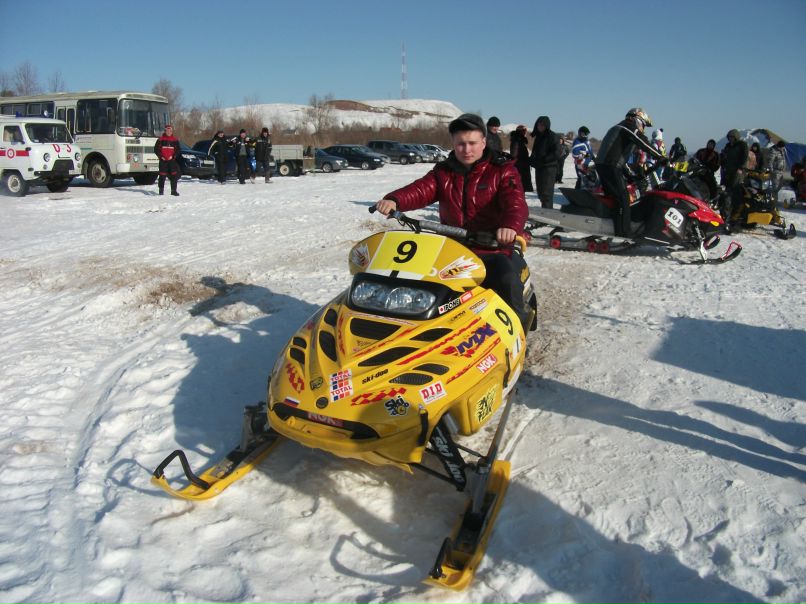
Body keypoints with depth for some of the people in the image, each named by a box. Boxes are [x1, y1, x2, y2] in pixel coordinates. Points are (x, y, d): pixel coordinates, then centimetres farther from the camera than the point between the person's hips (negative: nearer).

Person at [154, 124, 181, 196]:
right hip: (163, 160, -1)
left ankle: (173, 190, 3)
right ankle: (161, 190, 11)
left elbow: (178, 150, 9)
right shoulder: (160, 140, 4)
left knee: (174, 175, -4)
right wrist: (161, 156, -6)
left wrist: (173, 156, -5)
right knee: (162, 175, 1)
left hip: (172, 160, 1)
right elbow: (156, 149, 5)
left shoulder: (175, 140, 8)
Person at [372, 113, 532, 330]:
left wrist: (511, 226, -42)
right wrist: (394, 200, -30)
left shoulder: (502, 170, -1)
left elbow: (516, 202, -18)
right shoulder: (443, 172, 10)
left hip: (496, 248, -4)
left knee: (507, 279, -32)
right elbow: (421, 190, -8)